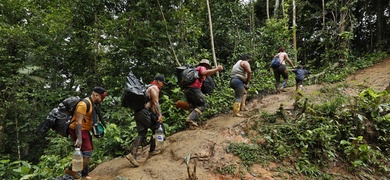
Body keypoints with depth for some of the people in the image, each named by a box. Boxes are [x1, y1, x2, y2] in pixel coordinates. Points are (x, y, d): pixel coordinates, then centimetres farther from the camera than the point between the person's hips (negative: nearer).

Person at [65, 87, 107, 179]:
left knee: (87, 151, 17)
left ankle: (71, 169, 28)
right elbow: (78, 122, -26)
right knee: (87, 152, -9)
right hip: (78, 130, -10)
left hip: (84, 130, 10)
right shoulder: (84, 104, -20)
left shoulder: (93, 104, 10)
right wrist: (79, 138, -31)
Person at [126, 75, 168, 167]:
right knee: (157, 128, 6)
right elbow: (155, 102, -14)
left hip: (137, 113, 9)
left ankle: (132, 154, -6)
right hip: (144, 112, -9)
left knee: (142, 134, 5)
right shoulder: (154, 88, -2)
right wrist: (160, 115, -19)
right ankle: (152, 150, 12)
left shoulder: (148, 87, 28)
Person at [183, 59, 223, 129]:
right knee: (202, 105, -1)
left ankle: (192, 124, 3)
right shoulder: (202, 67, 8)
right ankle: (191, 119, -17)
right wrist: (216, 69, -16)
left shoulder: (196, 69, 34)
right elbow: (204, 73, -16)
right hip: (194, 88, -8)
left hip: (186, 88, 9)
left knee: (193, 107, 13)